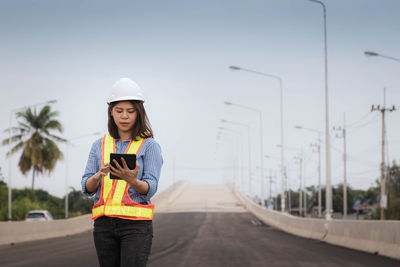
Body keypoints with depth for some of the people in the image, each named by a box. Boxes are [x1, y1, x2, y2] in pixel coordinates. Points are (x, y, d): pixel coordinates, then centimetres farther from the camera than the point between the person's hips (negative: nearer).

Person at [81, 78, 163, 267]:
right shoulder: (100, 145, 14)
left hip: (136, 223, -4)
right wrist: (99, 175, -16)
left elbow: (150, 188, -7)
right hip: (104, 223, 4)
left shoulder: (149, 145, 2)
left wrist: (132, 180, -29)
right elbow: (87, 188, 7)